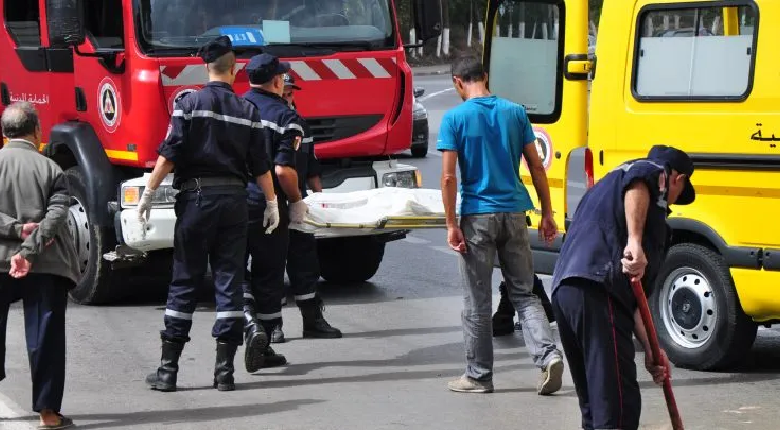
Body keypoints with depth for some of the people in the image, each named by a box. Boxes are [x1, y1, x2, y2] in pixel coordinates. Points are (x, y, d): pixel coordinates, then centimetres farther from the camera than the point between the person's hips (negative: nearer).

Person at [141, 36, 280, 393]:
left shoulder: (190, 104, -4)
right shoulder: (248, 111, 4)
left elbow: (169, 156, -10)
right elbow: (260, 166, 6)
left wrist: (148, 194, -4)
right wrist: (272, 203, 16)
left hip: (196, 196, -2)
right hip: (234, 199, 2)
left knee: (184, 282, 3)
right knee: (229, 281, 5)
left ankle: (168, 368, 4)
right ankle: (225, 369, 2)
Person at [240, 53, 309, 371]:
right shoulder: (286, 117, -7)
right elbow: (283, 170, -16)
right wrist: (297, 202, -1)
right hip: (267, 207, -3)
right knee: (267, 277, 8)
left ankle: (249, 320, -14)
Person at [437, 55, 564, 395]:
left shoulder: (454, 119, -6)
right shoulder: (515, 112, 5)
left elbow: (448, 176, -11)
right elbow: (536, 167, 5)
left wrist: (451, 223, -6)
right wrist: (547, 213, 10)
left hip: (477, 215, -3)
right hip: (513, 213, 3)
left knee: (477, 301, 6)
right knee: (524, 292, 10)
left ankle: (478, 375, 13)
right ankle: (548, 354, -9)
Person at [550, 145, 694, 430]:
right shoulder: (656, 173, 13)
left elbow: (633, 290, 31)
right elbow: (638, 179, -17)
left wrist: (650, 348, 27)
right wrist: (635, 242, -26)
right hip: (597, 289, -9)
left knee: (593, 401, 17)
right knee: (618, 404, -11)